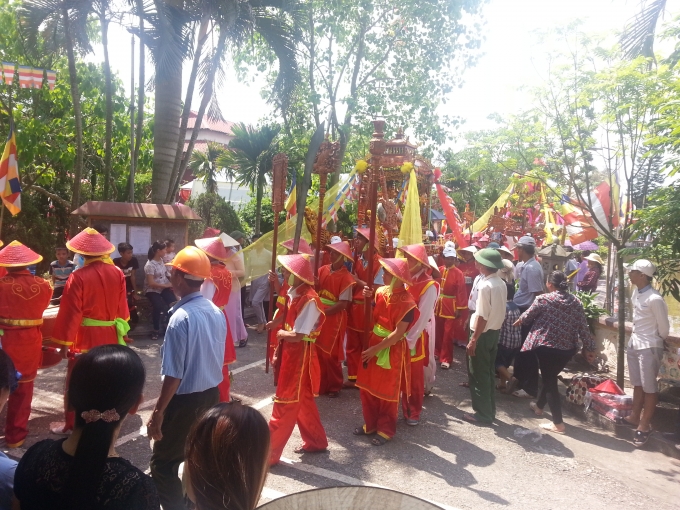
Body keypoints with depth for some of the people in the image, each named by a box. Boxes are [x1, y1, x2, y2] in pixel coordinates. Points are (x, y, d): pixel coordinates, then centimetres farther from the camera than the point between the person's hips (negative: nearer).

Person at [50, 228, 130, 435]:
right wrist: (122, 330, 20)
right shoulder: (117, 273, -3)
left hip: (86, 337, -4)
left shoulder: (78, 277, -17)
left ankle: (72, 425, 21)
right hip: (111, 335, 4)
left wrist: (65, 342, -6)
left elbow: (71, 313, -14)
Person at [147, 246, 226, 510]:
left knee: (164, 464, 10)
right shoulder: (217, 312, 0)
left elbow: (174, 375, -21)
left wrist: (158, 412, -11)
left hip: (185, 401, -7)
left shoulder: (181, 318, -22)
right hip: (211, 395, 8)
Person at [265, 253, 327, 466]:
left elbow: (297, 336, -24)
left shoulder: (309, 300, -23)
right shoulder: (295, 293, 5)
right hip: (290, 353, 9)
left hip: (300, 355, -9)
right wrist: (278, 351, 6)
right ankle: (316, 442, 35)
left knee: (285, 404, 2)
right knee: (303, 400, 20)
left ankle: (269, 452, 13)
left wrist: (280, 334, -5)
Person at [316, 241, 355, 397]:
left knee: (330, 354, 4)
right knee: (318, 352, 13)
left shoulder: (346, 277, -13)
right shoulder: (323, 269, 2)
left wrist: (323, 312, -19)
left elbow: (343, 304, -16)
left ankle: (335, 386, 24)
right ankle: (321, 384, 30)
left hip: (334, 319, -5)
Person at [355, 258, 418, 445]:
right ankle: (371, 424, 34)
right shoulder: (381, 292, -2)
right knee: (367, 387, 15)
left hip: (392, 350, -7)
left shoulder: (407, 303, -21)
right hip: (374, 342, 7)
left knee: (387, 392, 9)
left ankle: (386, 430, 27)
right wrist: (369, 298, -7)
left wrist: (376, 349, -20)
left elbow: (398, 333, -22)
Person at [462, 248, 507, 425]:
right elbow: (499, 311, 9)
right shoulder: (502, 284, 4)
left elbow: (482, 317, -22)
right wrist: (495, 328, 17)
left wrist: (473, 340, -18)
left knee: (479, 374, 4)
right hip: (495, 332, 8)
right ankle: (489, 411, 28)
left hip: (483, 334, -8)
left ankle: (482, 413, 13)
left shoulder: (485, 285, -21)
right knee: (489, 373, 17)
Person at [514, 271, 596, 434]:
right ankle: (539, 406, 42)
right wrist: (589, 348, 11)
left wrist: (519, 321, 24)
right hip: (567, 348, 6)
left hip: (546, 346, -5)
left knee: (549, 380, 3)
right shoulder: (576, 302, 3)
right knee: (550, 377, 23)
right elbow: (583, 327, 4)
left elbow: (527, 316, 3)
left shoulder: (543, 299, -10)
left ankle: (558, 423, 3)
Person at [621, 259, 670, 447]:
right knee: (637, 385, 20)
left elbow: (664, 327, -12)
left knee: (649, 388, 6)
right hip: (634, 344, 8)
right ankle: (635, 417, 35)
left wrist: (653, 341, 4)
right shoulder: (636, 293, 1)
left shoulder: (655, 299, -24)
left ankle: (645, 426, 18)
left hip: (649, 348, -8)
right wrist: (636, 338, 15)